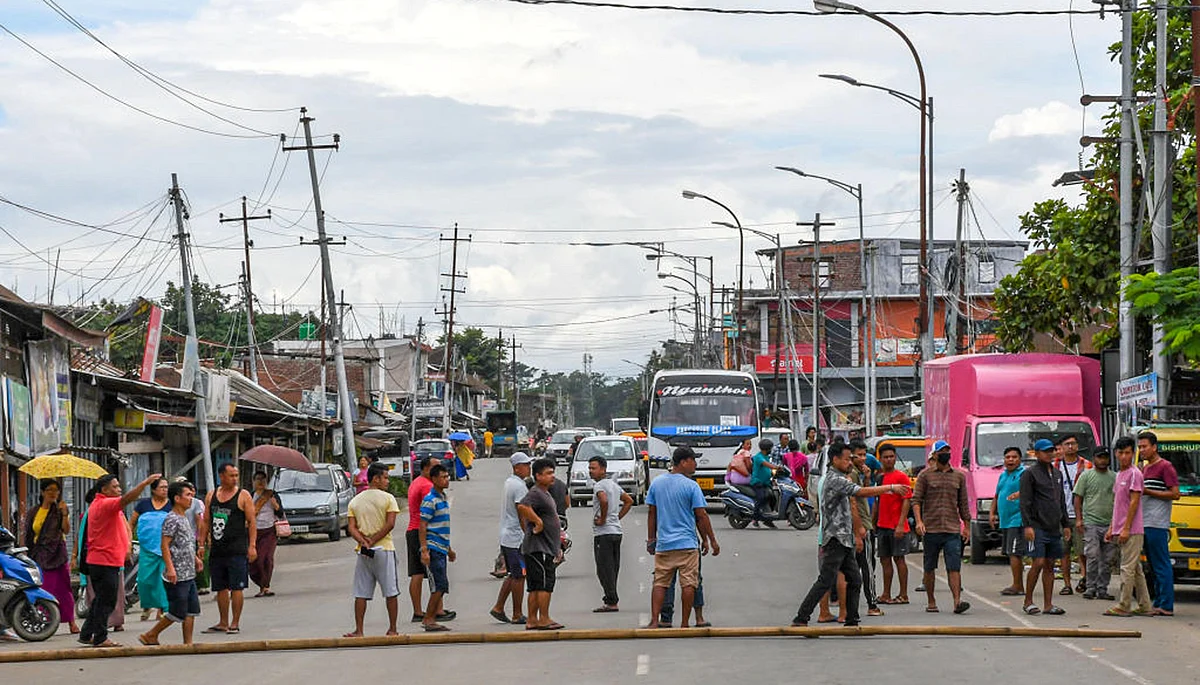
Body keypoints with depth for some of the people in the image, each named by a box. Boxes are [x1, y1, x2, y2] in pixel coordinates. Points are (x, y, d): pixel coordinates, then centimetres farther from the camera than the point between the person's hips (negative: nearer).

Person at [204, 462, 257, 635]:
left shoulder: (243, 496, -2)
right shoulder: (211, 496, 11)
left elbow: (252, 522, -3)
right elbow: (206, 522, 16)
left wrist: (252, 546, -11)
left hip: (237, 550, -5)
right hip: (216, 549, 5)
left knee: (236, 587, -4)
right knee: (221, 588, 10)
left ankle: (235, 623, 3)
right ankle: (223, 623, 19)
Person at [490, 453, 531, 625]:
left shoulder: (509, 482, 15)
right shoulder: (518, 486, -16)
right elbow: (522, 513, -20)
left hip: (506, 537, 10)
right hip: (517, 537, -10)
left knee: (513, 575, 16)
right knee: (519, 576, -3)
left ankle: (498, 608, 16)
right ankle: (517, 615, 2)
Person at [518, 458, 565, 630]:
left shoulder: (545, 494, 20)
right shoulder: (535, 493, -13)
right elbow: (522, 507, -33)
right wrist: (538, 522, -25)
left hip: (545, 547, 10)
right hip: (539, 547, -10)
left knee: (535, 586, 10)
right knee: (545, 583, -10)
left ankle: (531, 621, 11)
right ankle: (544, 620, -9)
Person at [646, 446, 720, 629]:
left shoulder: (657, 483, 6)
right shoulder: (691, 486, -8)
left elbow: (652, 513, 10)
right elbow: (701, 515, -8)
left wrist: (651, 539, 18)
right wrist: (711, 540, 0)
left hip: (663, 545, 4)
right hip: (687, 544, -4)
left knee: (660, 583, 8)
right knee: (688, 584, 2)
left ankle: (654, 621, -1)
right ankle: (684, 624, 3)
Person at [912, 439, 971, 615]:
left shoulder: (959, 476, 13)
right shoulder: (925, 475, 4)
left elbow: (963, 503, 17)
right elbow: (916, 499, -1)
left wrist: (967, 526, 13)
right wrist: (918, 521, -15)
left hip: (953, 529, 1)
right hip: (931, 529, -1)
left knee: (954, 567, -10)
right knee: (929, 568, 6)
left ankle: (957, 601, -19)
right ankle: (931, 602, 16)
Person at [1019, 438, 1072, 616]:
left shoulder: (1057, 474, 17)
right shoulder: (1030, 473, -4)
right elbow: (1025, 502, -9)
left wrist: (1066, 524, 18)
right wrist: (1027, 526, -17)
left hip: (1054, 528, 7)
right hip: (1037, 527, -7)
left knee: (1050, 565, 6)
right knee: (1038, 563, -12)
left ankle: (1048, 605, 7)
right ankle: (1028, 601, -1)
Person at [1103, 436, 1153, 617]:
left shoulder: (1134, 474, -10)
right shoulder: (1119, 475, 18)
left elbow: (1134, 502, -15)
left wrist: (1126, 528, -18)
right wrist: (1112, 527, 19)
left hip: (1132, 531, -9)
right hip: (1122, 530, 9)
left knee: (1127, 568, -7)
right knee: (1136, 569, 11)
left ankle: (1124, 606, -5)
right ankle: (1145, 606, 14)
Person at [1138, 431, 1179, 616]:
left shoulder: (1165, 467, -6)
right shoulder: (1144, 468, 20)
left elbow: (1175, 494, -12)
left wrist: (1148, 491, -14)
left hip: (1158, 524, -9)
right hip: (1145, 523, 9)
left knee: (1162, 565, -9)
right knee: (1154, 565, 10)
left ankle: (1166, 606, -10)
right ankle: (1158, 603, 13)